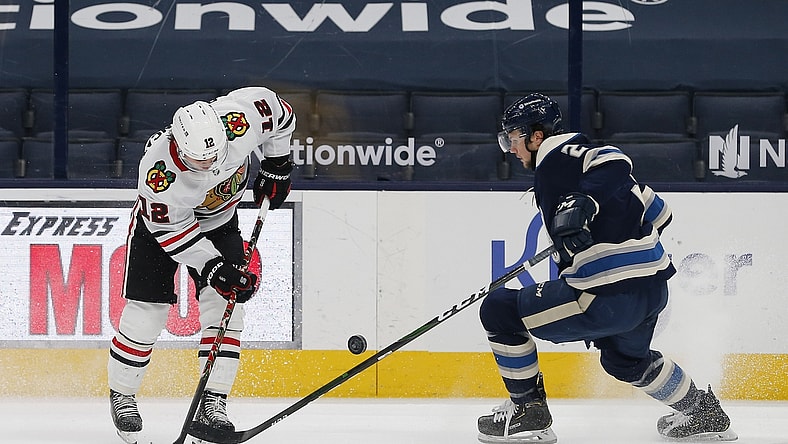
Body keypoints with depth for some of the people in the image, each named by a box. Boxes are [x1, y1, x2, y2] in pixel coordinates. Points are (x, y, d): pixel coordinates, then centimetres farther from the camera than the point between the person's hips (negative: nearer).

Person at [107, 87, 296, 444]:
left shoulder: (241, 118, -33)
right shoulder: (157, 172, -39)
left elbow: (278, 110, -10)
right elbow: (172, 230, -27)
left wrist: (277, 166, -3)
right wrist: (211, 267, -30)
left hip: (220, 220, 3)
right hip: (161, 221, -3)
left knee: (225, 305, -9)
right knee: (146, 311, -5)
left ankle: (212, 402, -6)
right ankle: (121, 395, 15)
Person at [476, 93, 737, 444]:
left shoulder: (555, 156, -4)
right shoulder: (579, 155, 22)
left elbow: (614, 162, -20)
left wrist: (580, 205, -21)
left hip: (612, 296, -10)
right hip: (654, 288, 10)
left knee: (499, 311, 1)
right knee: (624, 359, 40)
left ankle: (527, 413, 9)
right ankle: (704, 414, 48)